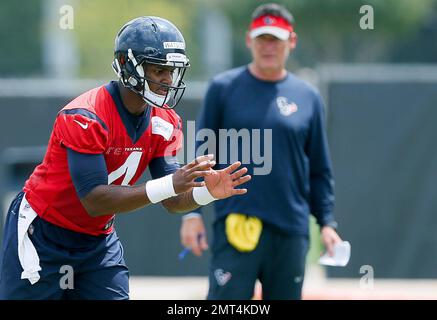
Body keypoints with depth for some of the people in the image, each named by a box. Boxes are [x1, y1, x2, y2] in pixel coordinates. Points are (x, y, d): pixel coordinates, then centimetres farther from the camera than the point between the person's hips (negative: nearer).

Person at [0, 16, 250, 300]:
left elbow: (171, 200, -5)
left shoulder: (165, 122, -5)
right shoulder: (85, 117, -26)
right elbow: (95, 201, -32)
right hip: (42, 234, -6)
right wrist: (169, 185, -40)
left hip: (98, 239, 6)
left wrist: (207, 193, -28)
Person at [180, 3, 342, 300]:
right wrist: (192, 212, -3)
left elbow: (320, 169, 14)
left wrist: (327, 222, 5)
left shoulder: (308, 97, 10)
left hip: (291, 230, 3)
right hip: (235, 225, -3)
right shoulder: (223, 88, 4)